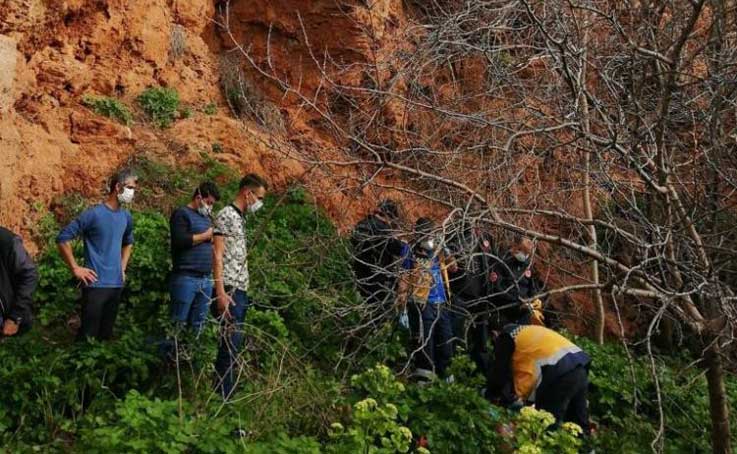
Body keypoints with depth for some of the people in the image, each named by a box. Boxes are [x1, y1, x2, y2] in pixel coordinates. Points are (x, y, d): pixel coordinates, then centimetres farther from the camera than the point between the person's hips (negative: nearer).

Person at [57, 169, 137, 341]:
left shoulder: (126, 216, 9)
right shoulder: (94, 214, -12)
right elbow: (63, 238, -12)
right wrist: (75, 268, -12)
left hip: (116, 284, 6)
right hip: (96, 285, -6)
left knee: (106, 334, 14)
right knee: (89, 335, -3)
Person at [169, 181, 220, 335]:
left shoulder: (207, 217, 21)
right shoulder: (182, 214, -3)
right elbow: (180, 241, -16)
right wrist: (206, 236, -8)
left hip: (206, 279, 8)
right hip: (186, 278, -8)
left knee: (198, 324, 9)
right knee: (178, 323, -5)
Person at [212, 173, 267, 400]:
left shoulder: (241, 218, 18)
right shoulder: (225, 216, -9)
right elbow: (217, 256, -15)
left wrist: (243, 290, 17)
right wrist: (220, 292, -21)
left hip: (241, 290, 9)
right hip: (230, 290, -9)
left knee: (234, 345, 12)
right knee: (230, 344, -8)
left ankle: (225, 393, 19)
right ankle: (224, 397, -3)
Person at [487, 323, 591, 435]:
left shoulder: (506, 337, 13)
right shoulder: (531, 332, 36)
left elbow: (499, 370, 12)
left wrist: (491, 396, 26)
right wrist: (520, 397, 36)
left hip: (559, 373, -9)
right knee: (579, 425, 15)